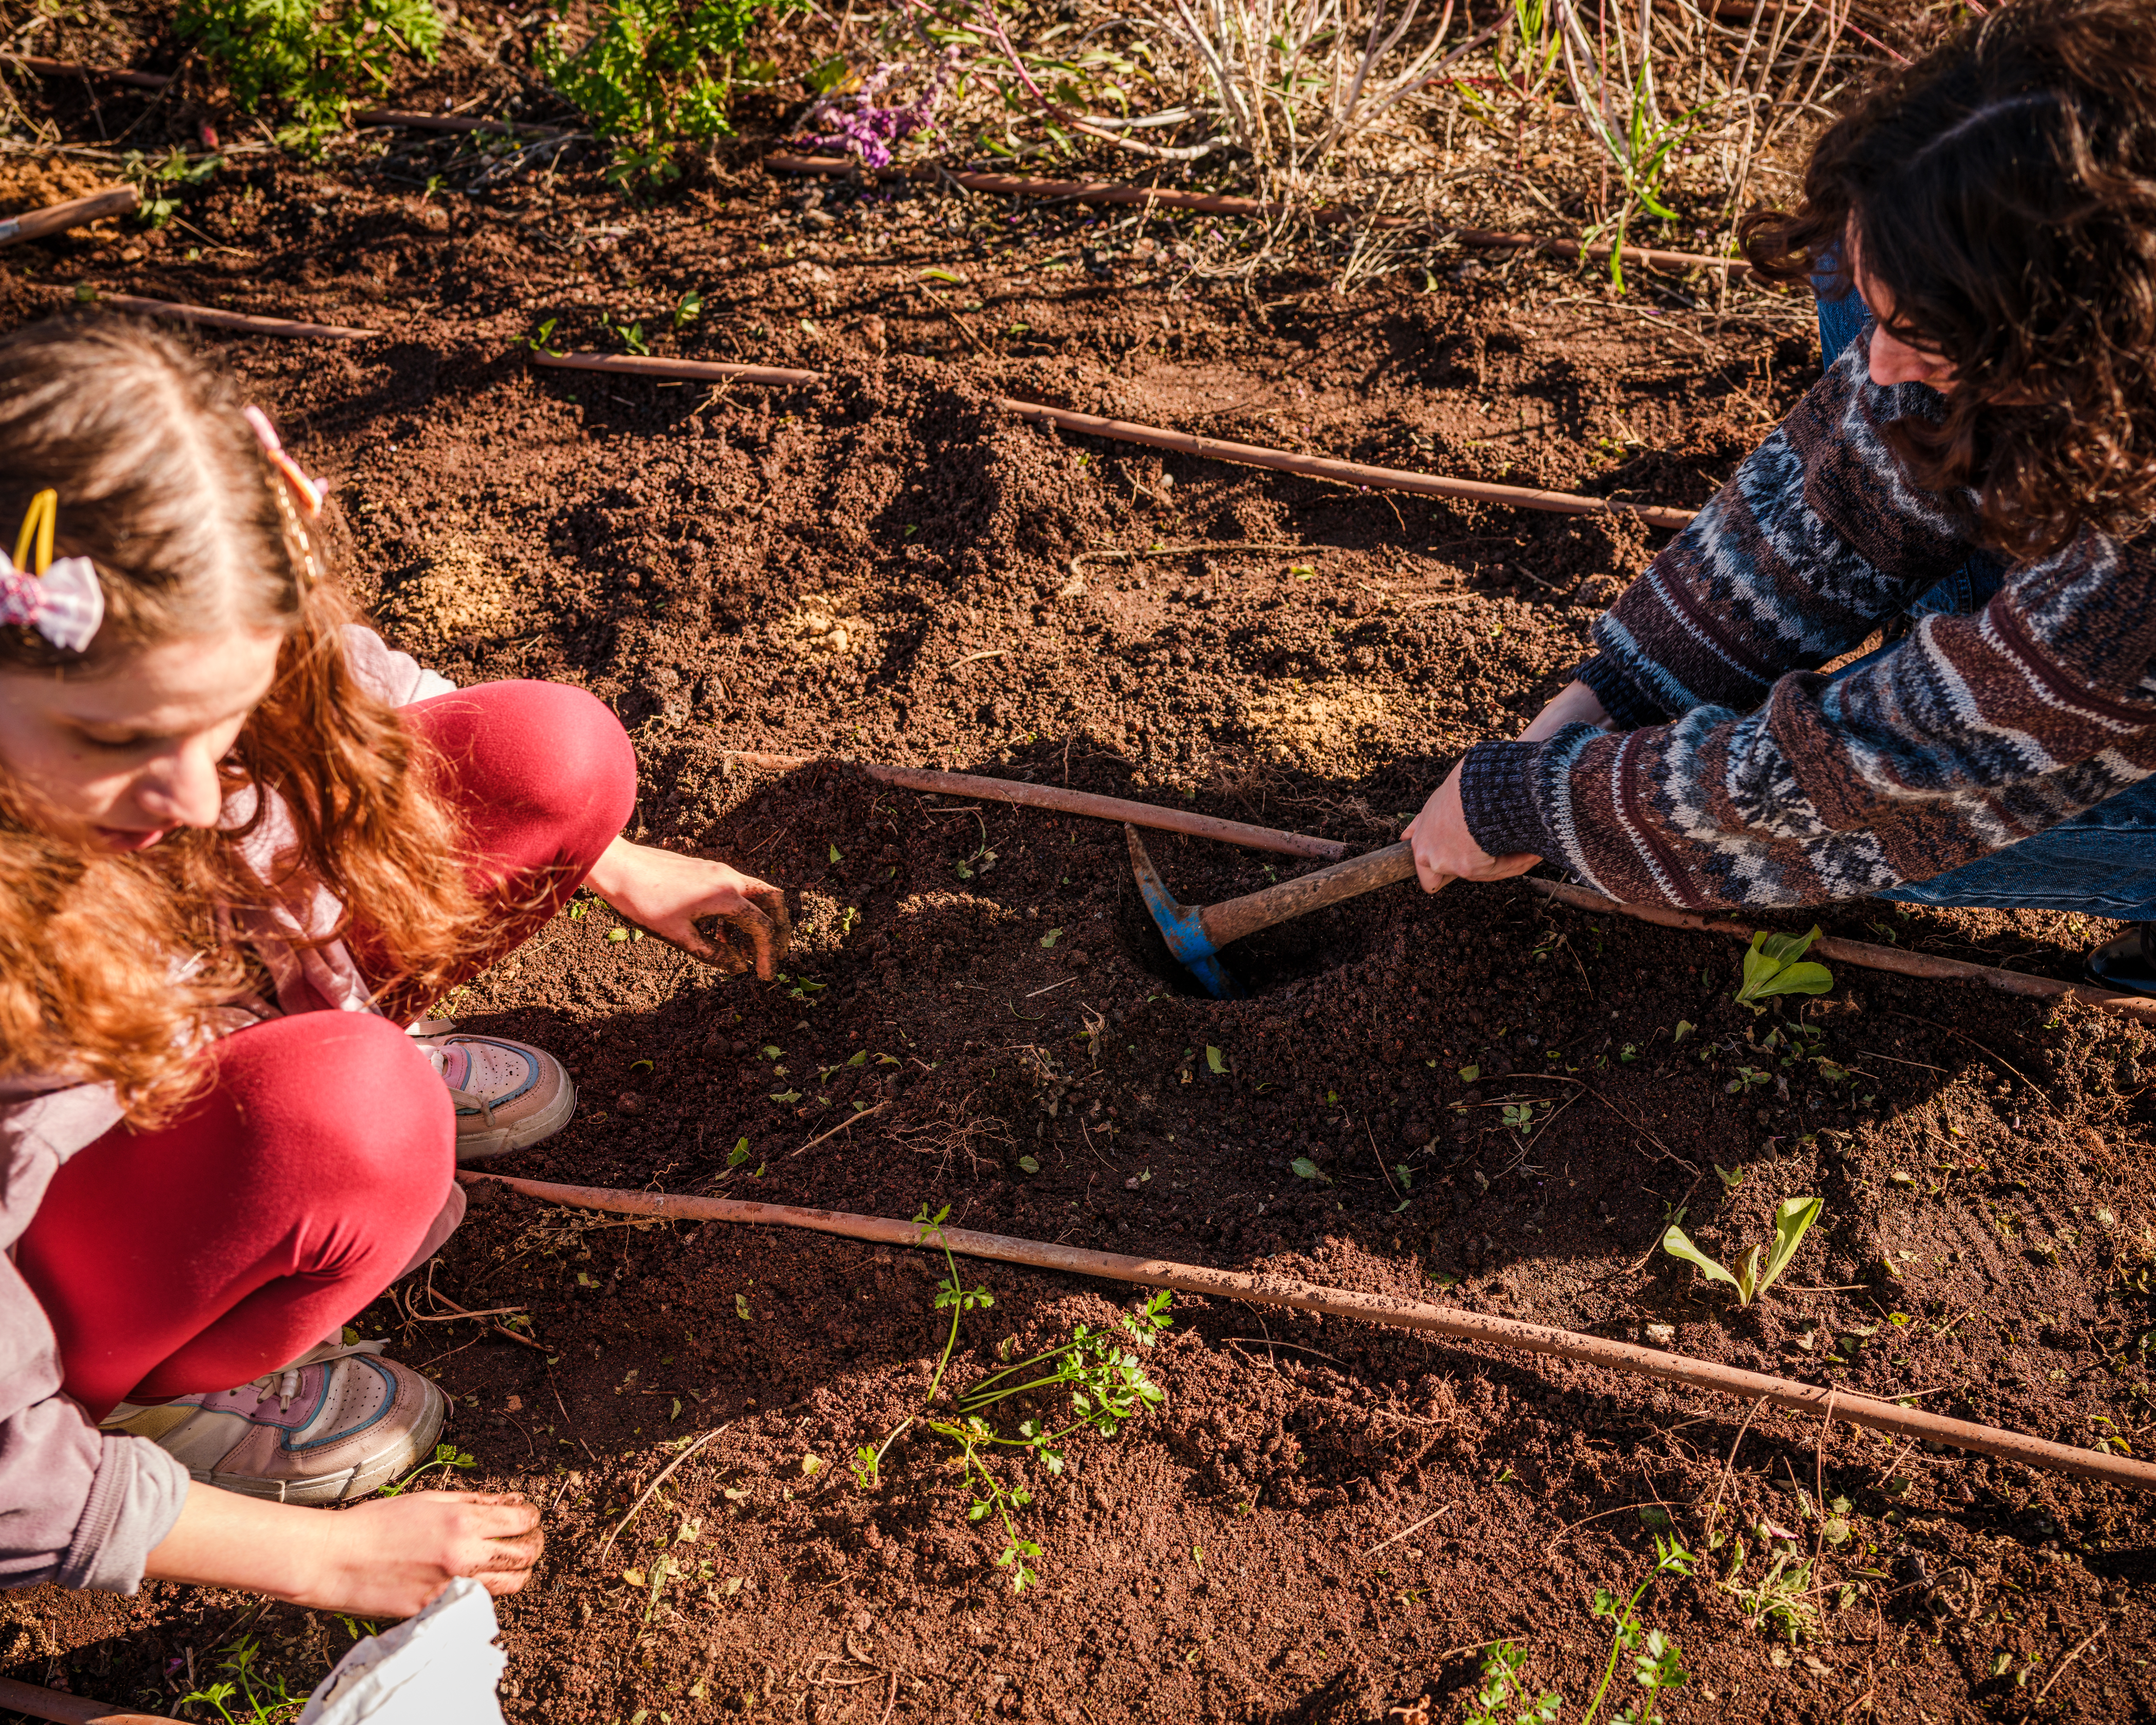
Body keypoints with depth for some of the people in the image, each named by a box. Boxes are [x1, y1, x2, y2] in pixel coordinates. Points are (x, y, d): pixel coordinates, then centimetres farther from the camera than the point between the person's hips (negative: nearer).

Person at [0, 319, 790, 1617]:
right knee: (342, 1116, -39)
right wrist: (324, 1555, -20)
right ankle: (155, 1396, -7)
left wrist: (617, 871, 8)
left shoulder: (189, 672, -26)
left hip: (212, 1021, 5)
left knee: (555, 755, -15)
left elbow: (375, 713, 0)